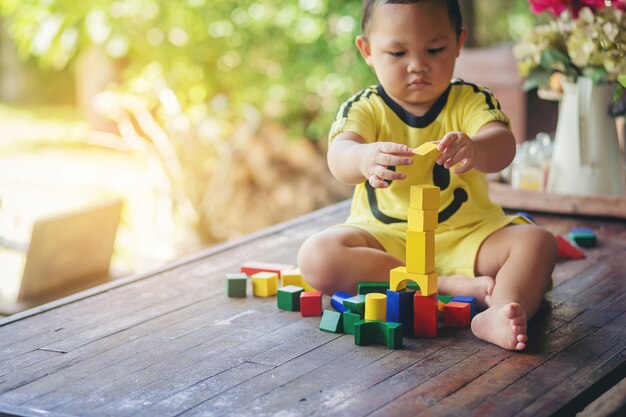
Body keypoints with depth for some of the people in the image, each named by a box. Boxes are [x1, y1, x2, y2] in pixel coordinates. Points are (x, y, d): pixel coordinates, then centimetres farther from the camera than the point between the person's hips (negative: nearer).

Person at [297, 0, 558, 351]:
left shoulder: (471, 101, -1)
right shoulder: (364, 109, -2)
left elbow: (503, 145, -21)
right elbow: (339, 155, -22)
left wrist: (476, 150, -48)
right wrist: (364, 159, -49)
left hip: (467, 235, 1)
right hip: (385, 237, 0)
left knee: (538, 242, -22)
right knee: (316, 257, -27)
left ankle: (498, 313, -48)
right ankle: (451, 287, -29)